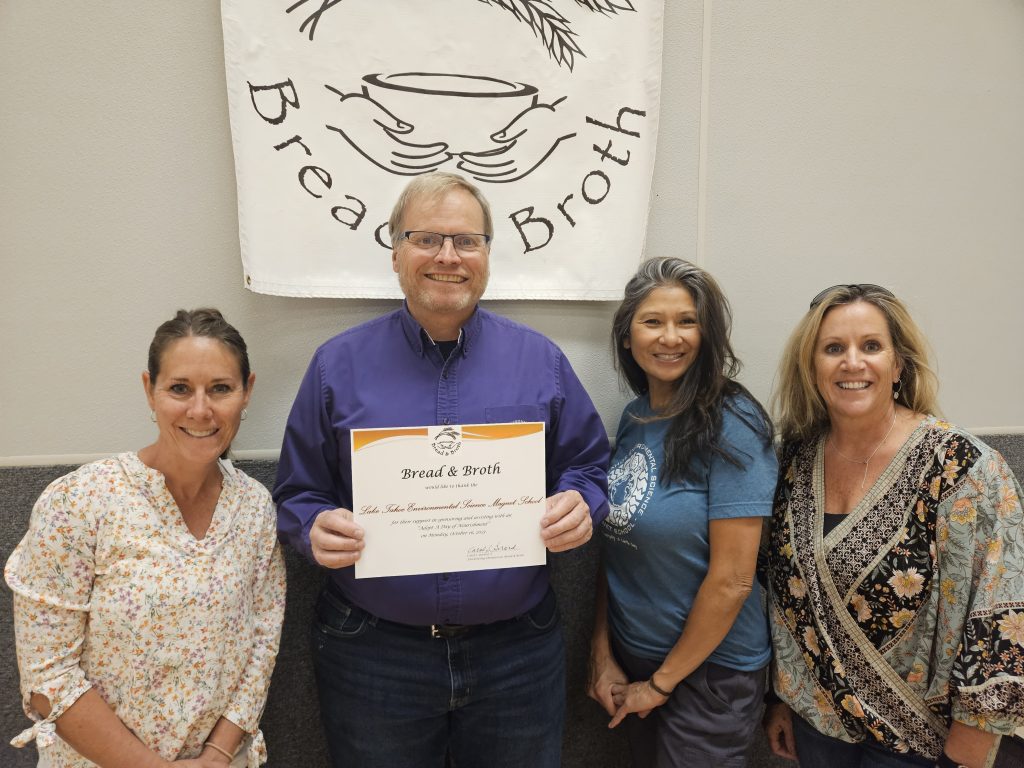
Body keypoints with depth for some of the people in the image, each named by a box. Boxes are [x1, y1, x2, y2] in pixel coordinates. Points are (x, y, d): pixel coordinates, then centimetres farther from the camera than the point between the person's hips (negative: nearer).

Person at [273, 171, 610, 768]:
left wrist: (581, 505, -14)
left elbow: (591, 466, 7)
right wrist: (316, 528, -17)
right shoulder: (339, 365, -2)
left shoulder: (542, 362, 0)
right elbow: (298, 492, 4)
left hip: (517, 652, 1)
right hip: (372, 652, 0)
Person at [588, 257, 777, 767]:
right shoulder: (634, 418, -1)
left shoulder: (731, 426, -20)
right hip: (630, 660, 6)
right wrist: (603, 654, 0)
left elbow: (731, 581, -20)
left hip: (709, 672, -6)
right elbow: (615, 544, 3)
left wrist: (663, 681, -11)